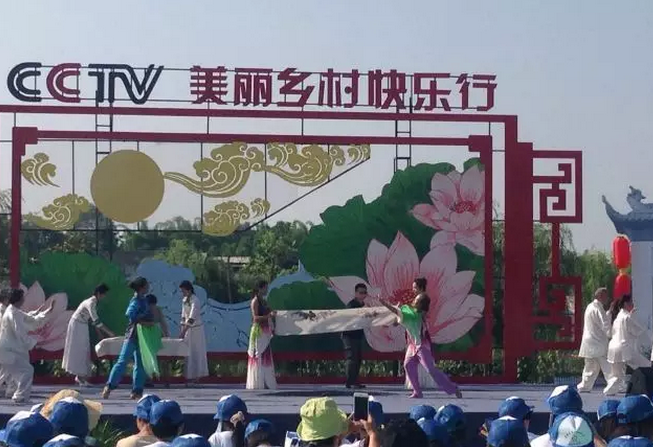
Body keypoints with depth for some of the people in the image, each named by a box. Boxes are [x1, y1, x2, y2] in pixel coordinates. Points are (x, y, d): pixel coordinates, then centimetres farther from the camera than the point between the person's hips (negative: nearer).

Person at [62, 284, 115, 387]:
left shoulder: (94, 302, 5)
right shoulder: (91, 303, -24)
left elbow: (93, 319, 13)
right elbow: (96, 321, -30)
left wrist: (99, 332, 10)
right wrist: (109, 332, -29)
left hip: (82, 326, 9)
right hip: (77, 326, -9)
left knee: (83, 350, 9)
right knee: (78, 350, -5)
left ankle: (80, 376, 12)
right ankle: (81, 378, -2)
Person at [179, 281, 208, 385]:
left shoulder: (195, 301, -18)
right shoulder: (184, 300, 8)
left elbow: (192, 318, -25)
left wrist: (184, 332, -30)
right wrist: (182, 329, 7)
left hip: (196, 328, -8)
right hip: (188, 328, 8)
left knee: (195, 352, -3)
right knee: (188, 352, 8)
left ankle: (195, 376, 0)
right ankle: (189, 376, 12)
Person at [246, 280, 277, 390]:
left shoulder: (264, 301, 16)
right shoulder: (255, 301, -8)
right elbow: (255, 318, -16)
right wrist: (269, 315, -24)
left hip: (266, 331, 9)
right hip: (258, 331, -9)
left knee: (266, 357, 9)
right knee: (258, 357, -7)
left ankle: (266, 383, 12)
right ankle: (257, 384, -5)